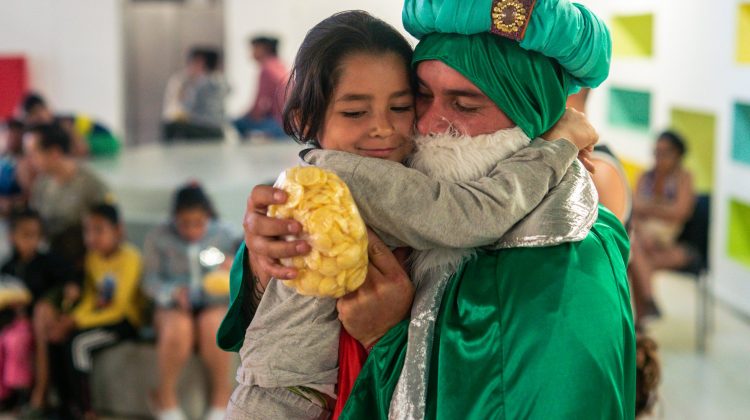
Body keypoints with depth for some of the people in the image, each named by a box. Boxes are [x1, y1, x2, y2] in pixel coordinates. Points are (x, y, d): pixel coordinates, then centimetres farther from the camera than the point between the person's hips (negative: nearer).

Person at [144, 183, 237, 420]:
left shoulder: (223, 235, 4)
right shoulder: (158, 239, 0)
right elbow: (150, 280, -2)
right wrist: (172, 292, -22)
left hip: (214, 304, 1)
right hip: (174, 307, 0)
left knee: (212, 327, -35)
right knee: (178, 329, -35)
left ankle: (222, 395, -11)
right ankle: (167, 398, -12)